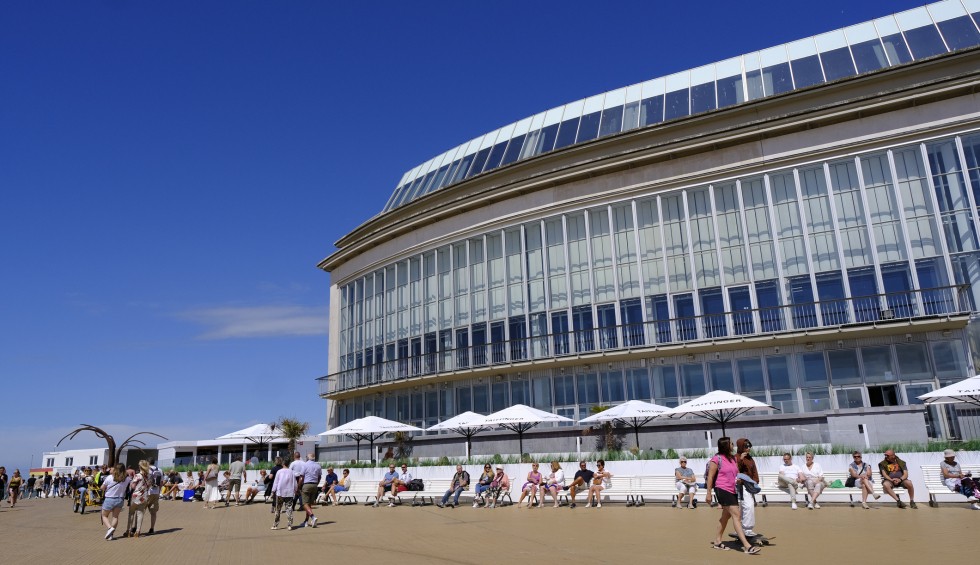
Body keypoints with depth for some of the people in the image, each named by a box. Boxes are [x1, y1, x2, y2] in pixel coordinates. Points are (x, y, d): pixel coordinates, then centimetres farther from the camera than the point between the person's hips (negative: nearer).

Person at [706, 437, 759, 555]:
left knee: (726, 516, 16)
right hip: (722, 489, -9)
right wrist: (708, 493, -12)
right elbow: (710, 476, -11)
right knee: (736, 515, -15)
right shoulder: (717, 459, -11)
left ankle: (717, 541, 28)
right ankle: (746, 545, -19)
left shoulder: (733, 458, 11)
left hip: (732, 490, 9)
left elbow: (736, 473, 22)